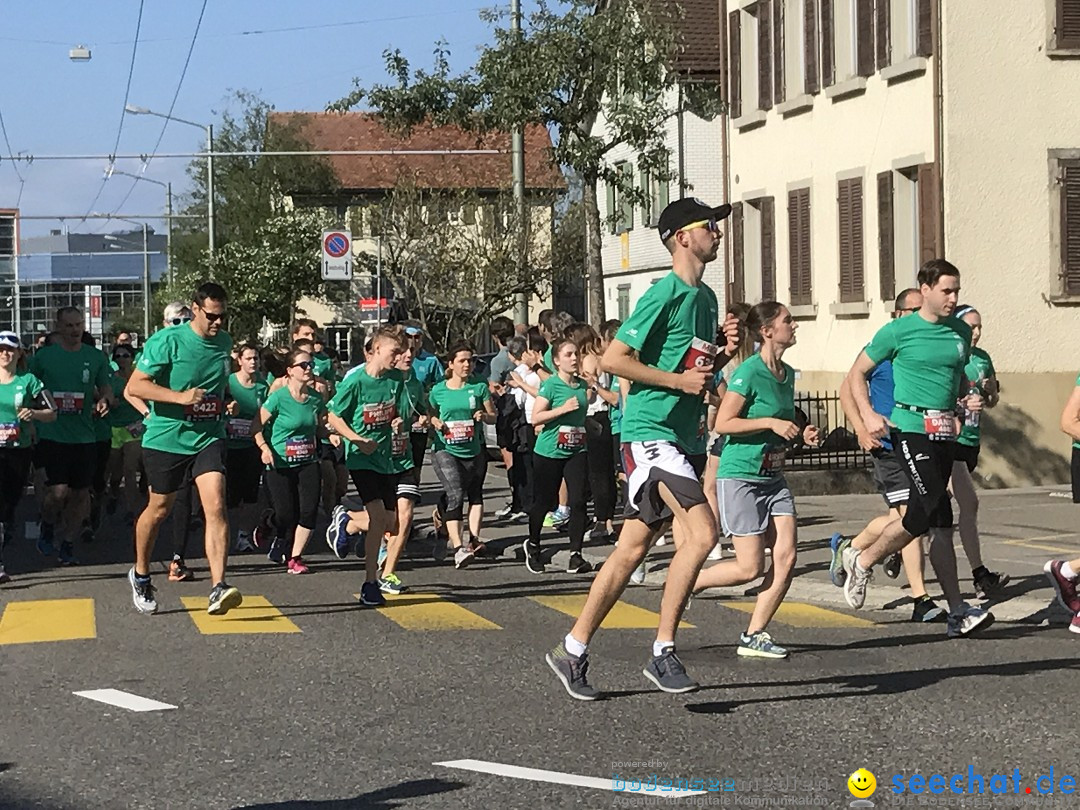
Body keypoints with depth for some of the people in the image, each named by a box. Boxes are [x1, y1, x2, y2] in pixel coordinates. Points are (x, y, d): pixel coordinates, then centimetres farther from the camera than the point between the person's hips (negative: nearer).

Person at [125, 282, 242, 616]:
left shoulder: (225, 342, 7)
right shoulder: (167, 341, -12)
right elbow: (134, 387, -15)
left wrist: (226, 404, 11)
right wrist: (180, 397, -24)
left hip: (208, 438, 3)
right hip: (166, 438, -3)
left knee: (216, 506, -16)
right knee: (159, 509, 12)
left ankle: (218, 588, -21)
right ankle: (140, 575, 36)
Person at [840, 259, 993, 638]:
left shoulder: (961, 332, 13)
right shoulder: (898, 331, -3)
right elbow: (857, 373, 5)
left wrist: (968, 399, 7)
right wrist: (868, 415, -9)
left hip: (945, 433, 7)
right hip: (911, 427, -7)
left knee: (925, 512, 3)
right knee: (936, 510, -16)